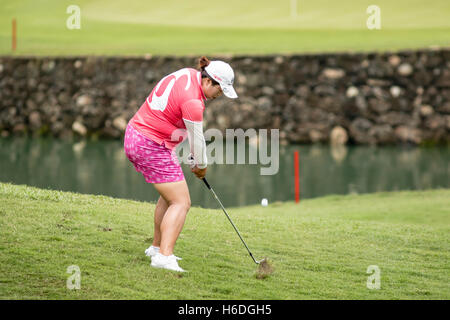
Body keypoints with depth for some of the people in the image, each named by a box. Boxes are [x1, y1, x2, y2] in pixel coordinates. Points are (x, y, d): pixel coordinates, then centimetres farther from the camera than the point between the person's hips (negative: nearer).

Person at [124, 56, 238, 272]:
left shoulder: (189, 74, 3)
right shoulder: (192, 101, -24)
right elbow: (197, 139, -12)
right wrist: (200, 165, 7)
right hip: (152, 148, -10)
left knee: (170, 195, 24)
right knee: (181, 202, -12)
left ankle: (157, 247, 33)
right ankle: (164, 256, -23)